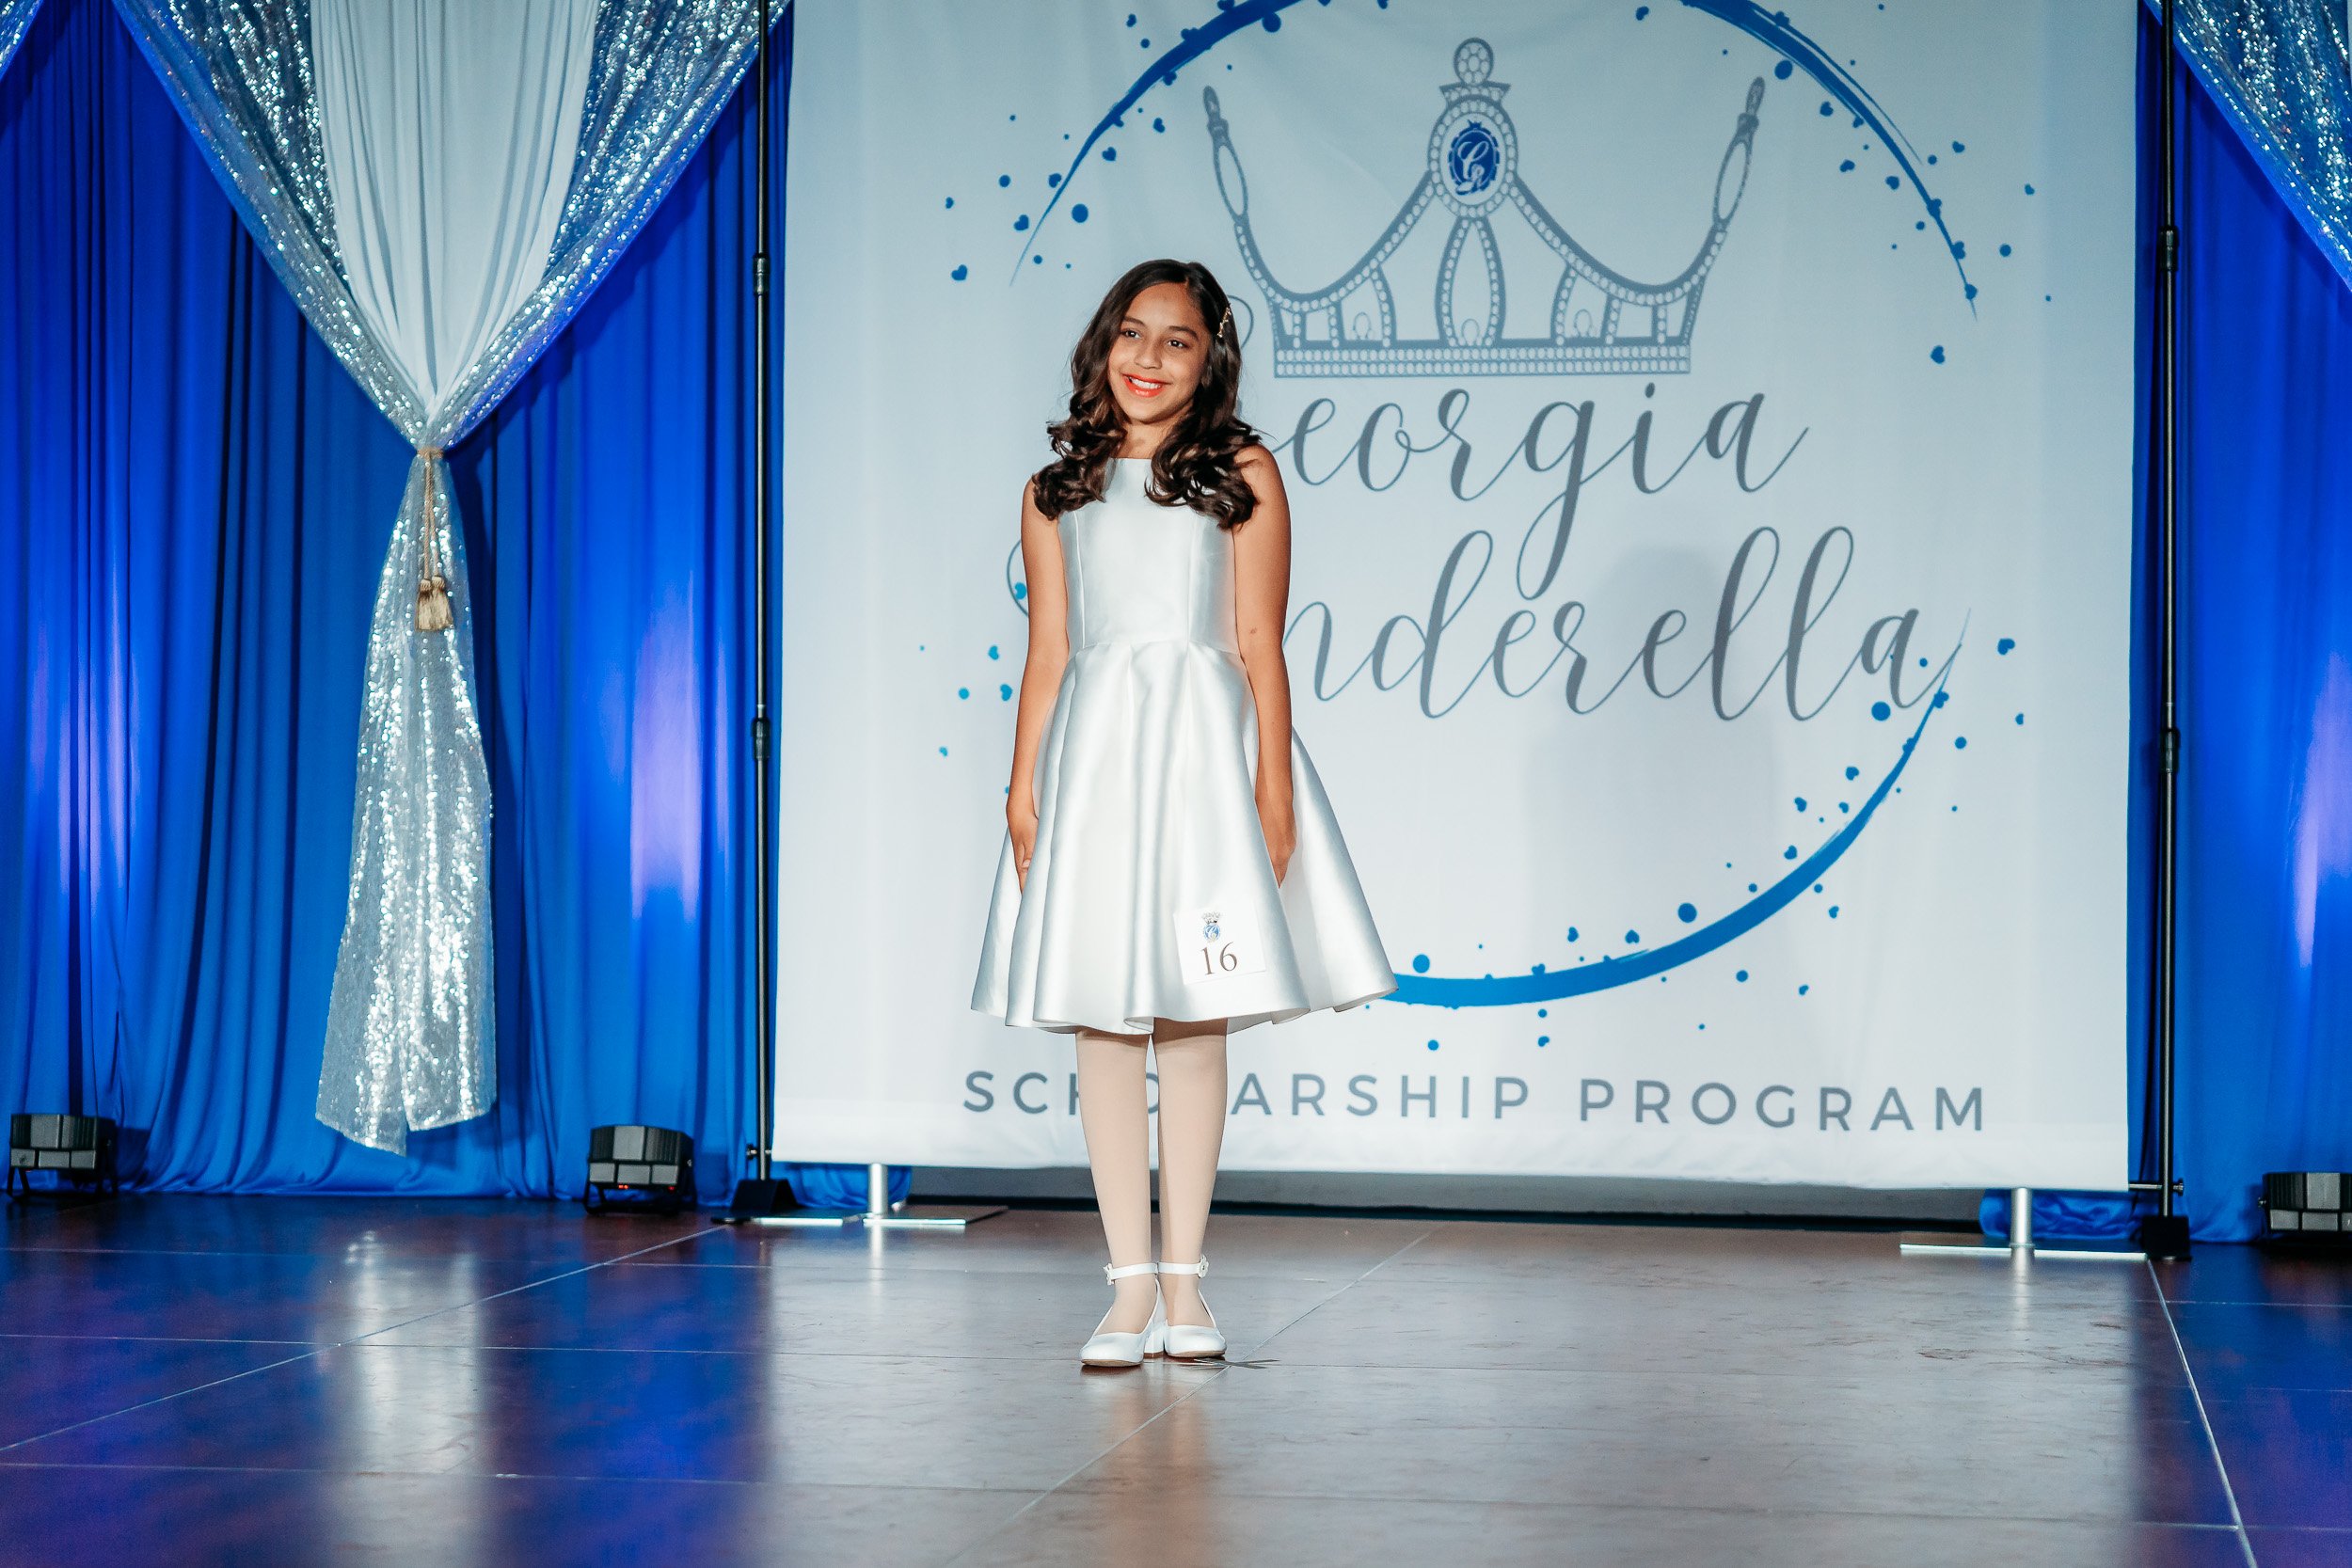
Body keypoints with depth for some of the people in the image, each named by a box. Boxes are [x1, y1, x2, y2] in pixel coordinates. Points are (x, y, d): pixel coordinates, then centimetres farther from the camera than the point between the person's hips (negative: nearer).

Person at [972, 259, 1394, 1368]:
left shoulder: (1241, 474, 5)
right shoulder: (1056, 494, 11)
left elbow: (1259, 645, 0)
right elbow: (1047, 652, 9)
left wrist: (1272, 783, -8)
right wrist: (1022, 785, 0)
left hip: (1204, 747, -2)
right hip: (1094, 747, 2)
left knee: (1196, 1020, 2)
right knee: (1103, 1020, -1)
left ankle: (1183, 1274, 10)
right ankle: (1130, 1283, 4)